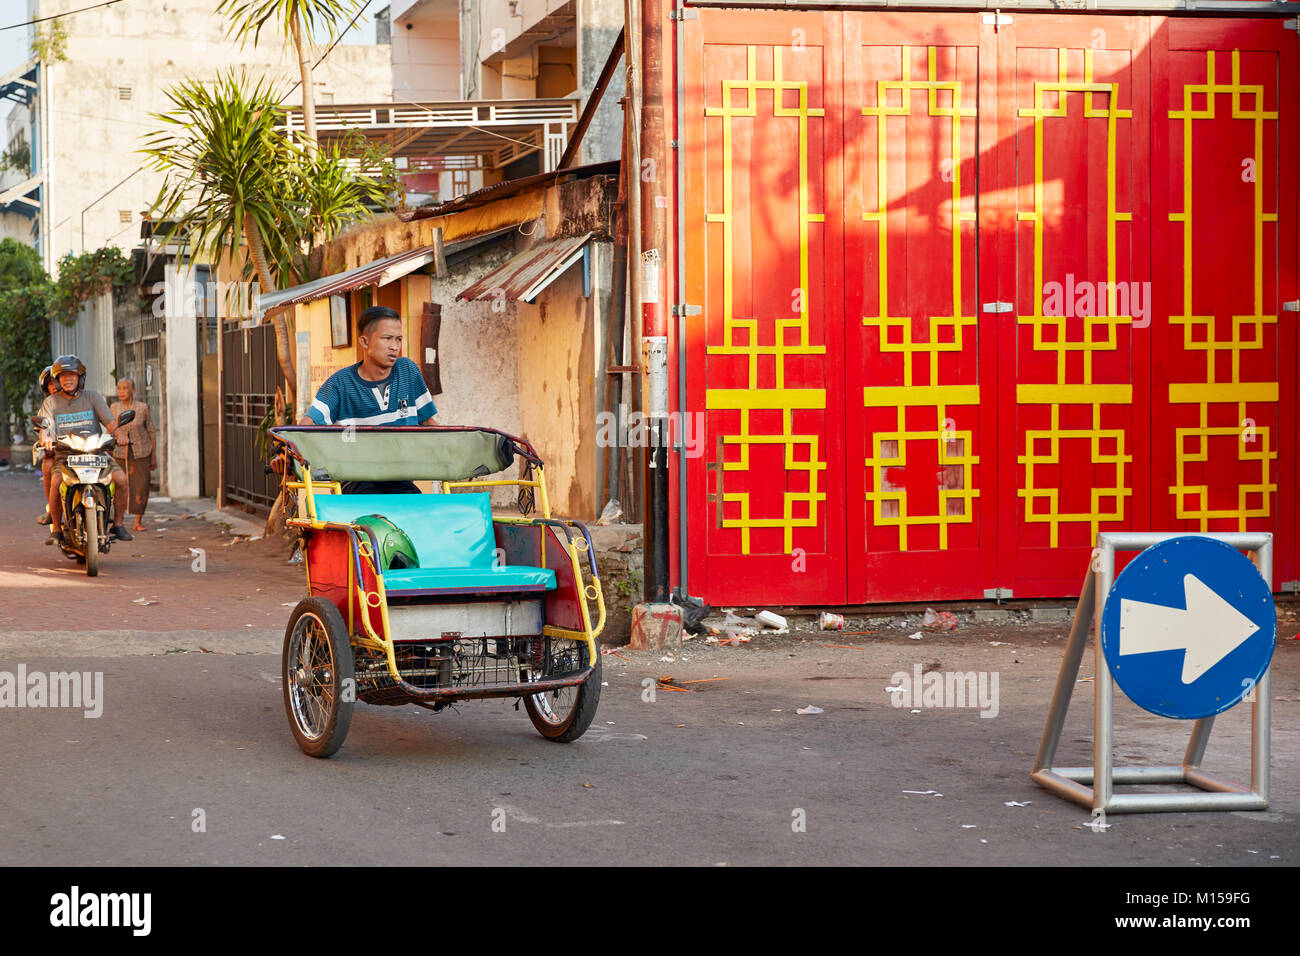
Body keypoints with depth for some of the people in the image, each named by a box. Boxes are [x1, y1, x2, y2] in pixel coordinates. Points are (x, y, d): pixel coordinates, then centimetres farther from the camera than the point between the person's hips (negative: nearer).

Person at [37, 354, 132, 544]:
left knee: (121, 478, -22)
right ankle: (56, 528, -13)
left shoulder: (92, 396, 10)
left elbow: (110, 420, 0)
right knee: (56, 483, -32)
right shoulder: (51, 402, 8)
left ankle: (117, 524, -6)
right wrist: (47, 439, -30)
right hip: (64, 455, -1)